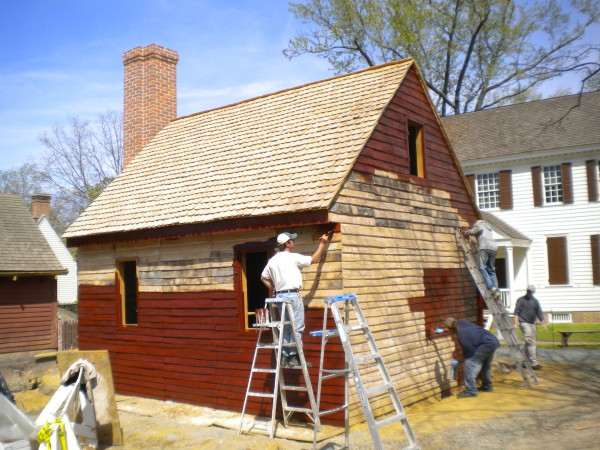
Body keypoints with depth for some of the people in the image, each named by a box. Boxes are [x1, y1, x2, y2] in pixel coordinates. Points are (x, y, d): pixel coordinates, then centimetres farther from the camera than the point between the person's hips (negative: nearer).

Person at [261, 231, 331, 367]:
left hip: (279, 295, 7)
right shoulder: (294, 257, -8)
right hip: (293, 295, -7)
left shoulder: (272, 260, 11)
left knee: (285, 327, 12)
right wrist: (322, 244, 7)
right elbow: (314, 259, -1)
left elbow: (263, 277, 18)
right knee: (297, 327, -3)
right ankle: (293, 356, -4)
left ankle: (284, 356, 13)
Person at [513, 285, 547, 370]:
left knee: (529, 343, 10)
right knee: (531, 342, -14)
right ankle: (533, 363, -16)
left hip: (532, 323, 6)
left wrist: (543, 323, 2)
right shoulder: (521, 300, 0)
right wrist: (516, 322, -16)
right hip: (524, 323, -6)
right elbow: (516, 312, -5)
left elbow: (539, 312, 12)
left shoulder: (535, 301, 15)